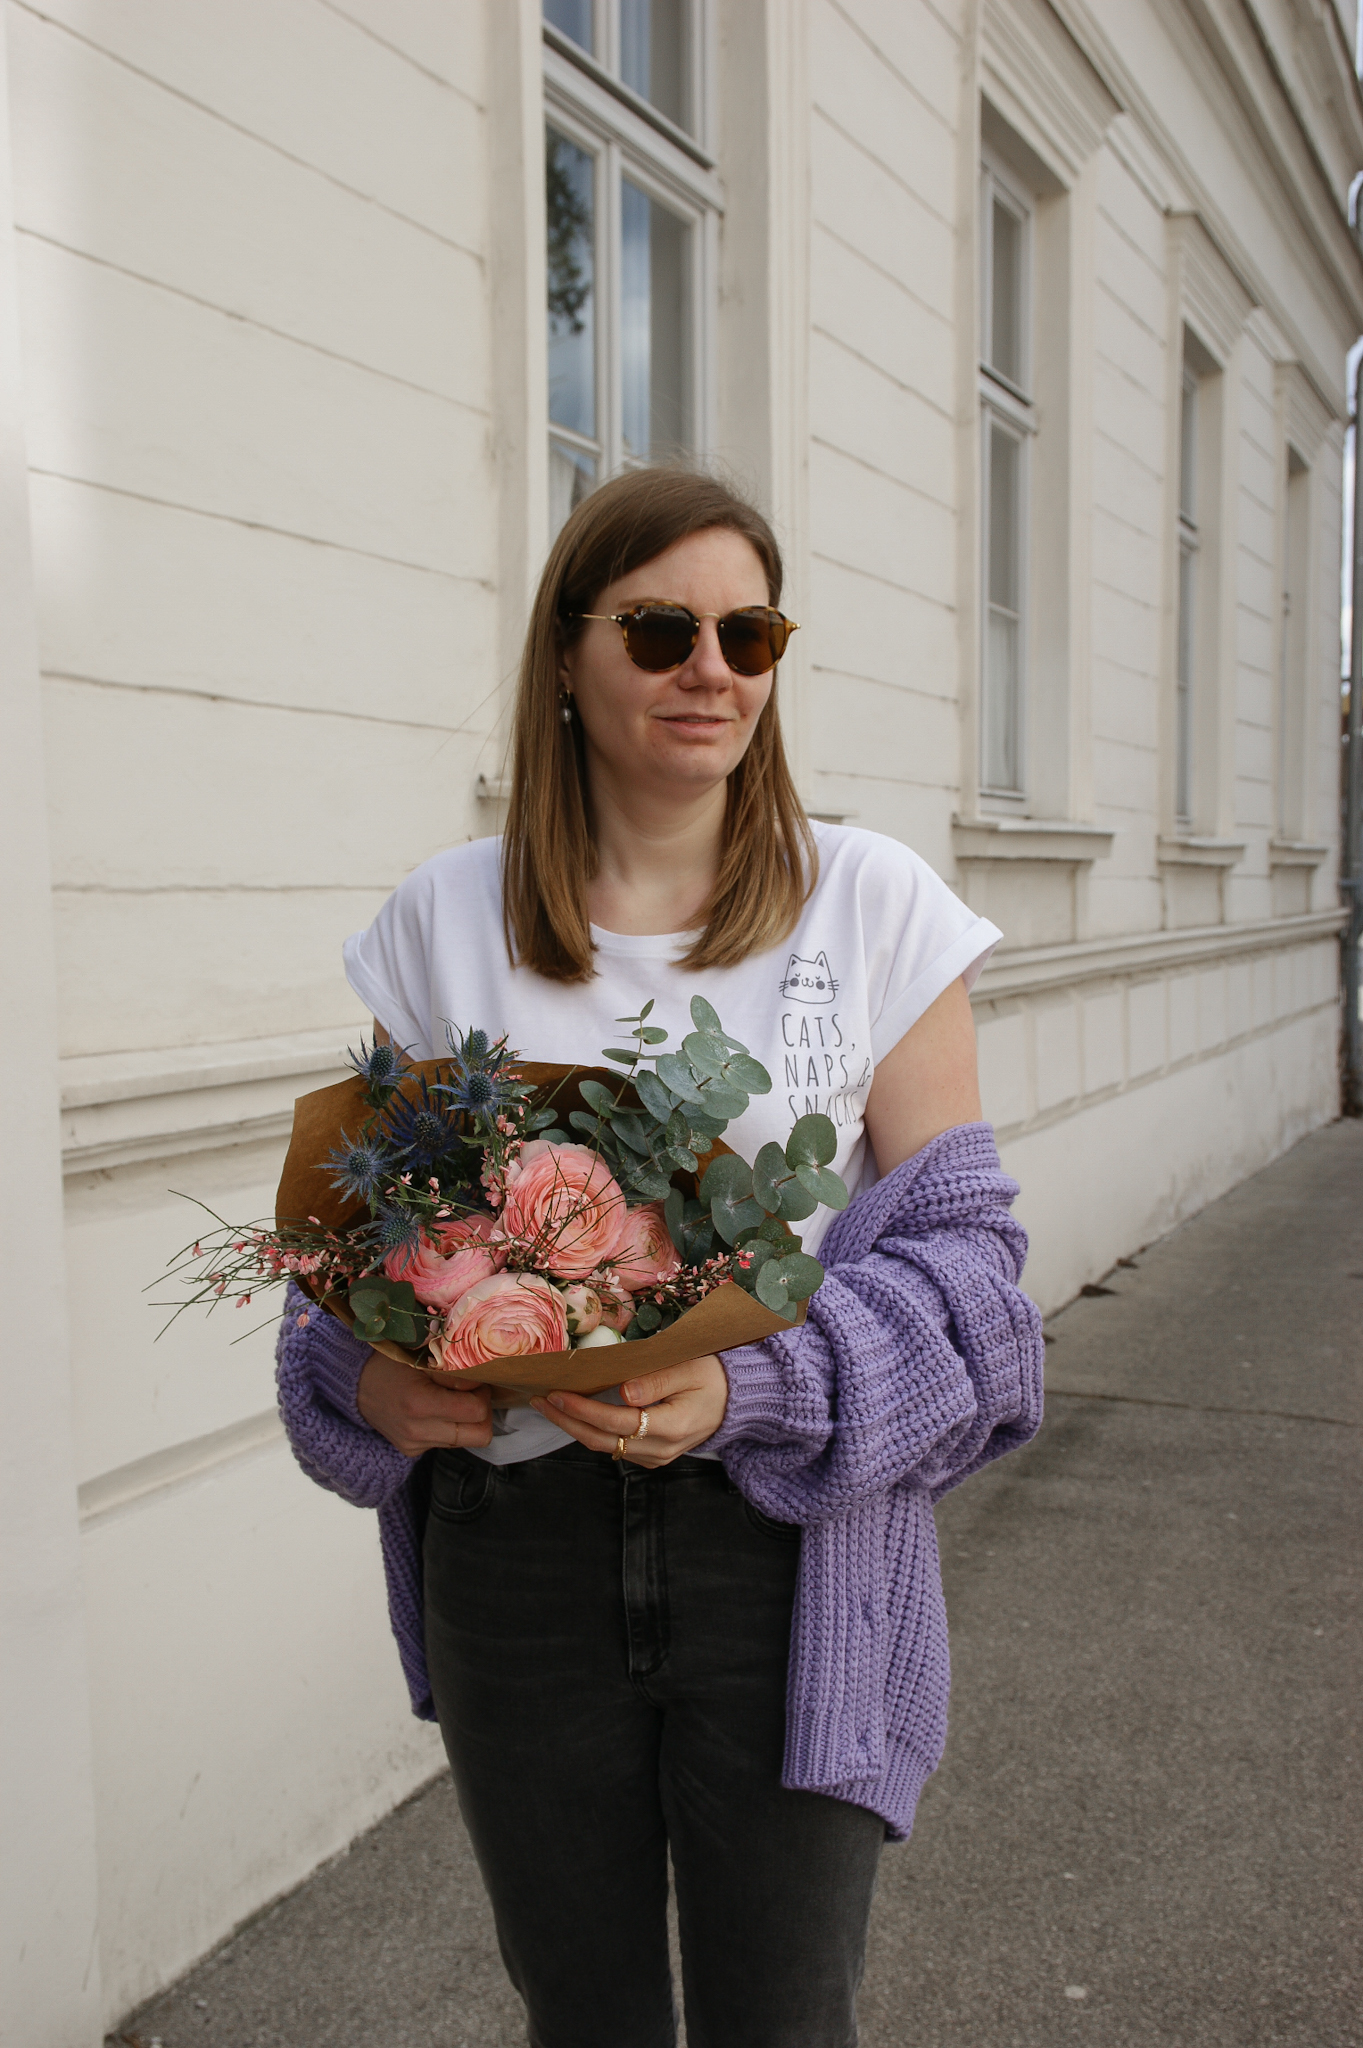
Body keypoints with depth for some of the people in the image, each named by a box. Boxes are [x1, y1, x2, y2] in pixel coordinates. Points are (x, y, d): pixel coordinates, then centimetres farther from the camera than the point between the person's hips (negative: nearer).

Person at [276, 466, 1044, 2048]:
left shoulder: (875, 904, -5)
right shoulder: (444, 922, 1)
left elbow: (957, 1246, -5)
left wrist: (754, 1389, -21)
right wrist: (364, 1379, -13)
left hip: (790, 1545, -1)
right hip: (517, 1543, 2)